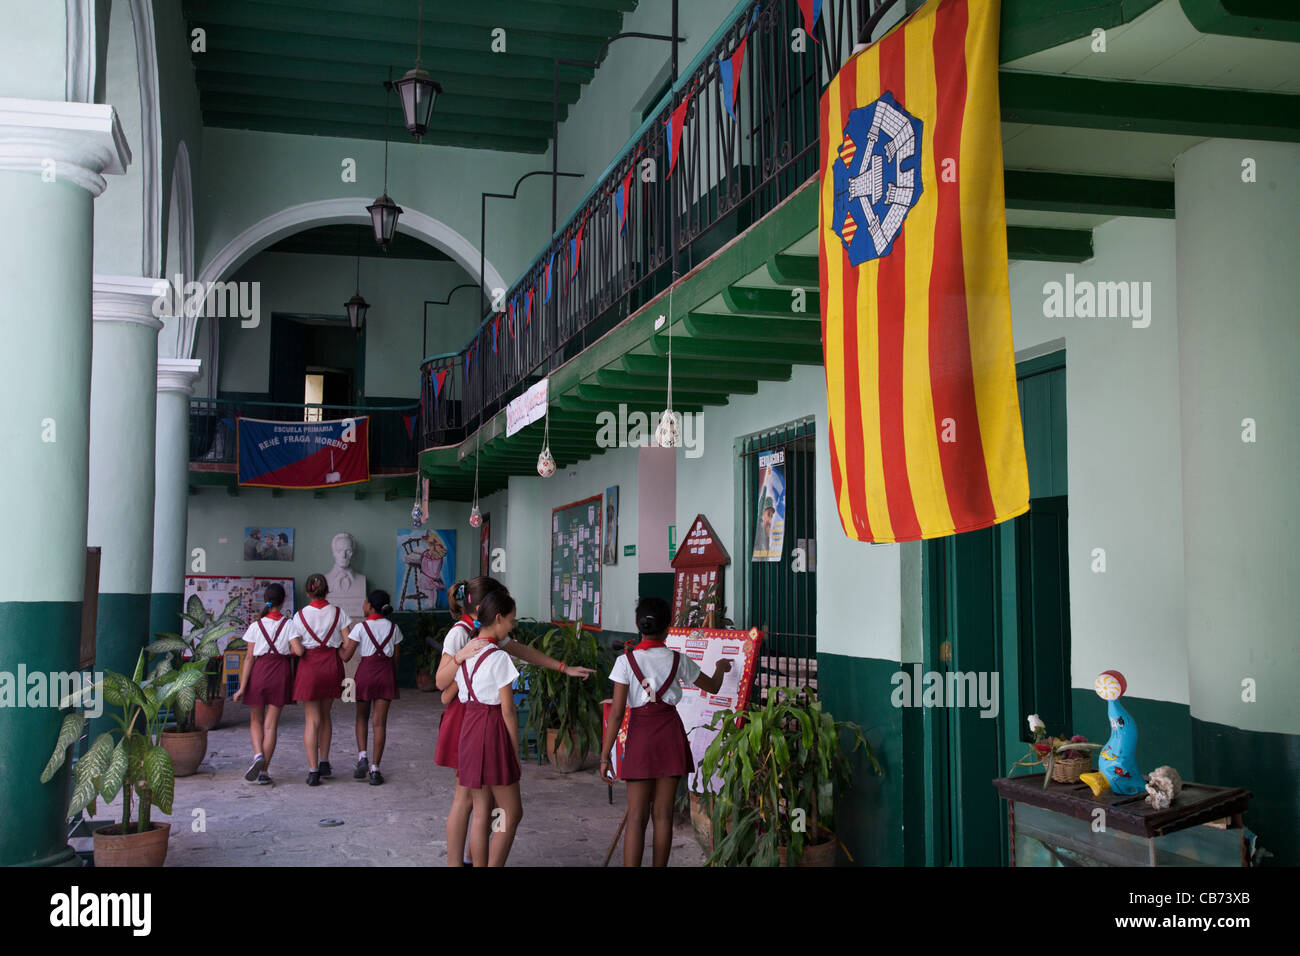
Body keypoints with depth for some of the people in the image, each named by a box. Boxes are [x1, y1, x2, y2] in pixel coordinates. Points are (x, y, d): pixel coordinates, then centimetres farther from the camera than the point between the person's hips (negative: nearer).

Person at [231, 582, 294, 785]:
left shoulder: (256, 626, -1)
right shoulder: (289, 625, -2)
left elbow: (249, 658, -3)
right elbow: (293, 656, -3)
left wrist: (242, 687, -2)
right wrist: (292, 683, 10)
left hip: (259, 672, 0)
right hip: (281, 673, 0)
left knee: (255, 720, 17)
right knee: (271, 724, 4)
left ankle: (258, 755, -8)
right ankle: (264, 771, 5)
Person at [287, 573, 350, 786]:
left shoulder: (300, 616, -7)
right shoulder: (338, 613, -2)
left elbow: (297, 650, -13)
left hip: (310, 666, -2)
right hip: (332, 665, 2)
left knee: (312, 720, 2)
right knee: (325, 715, 20)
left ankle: (313, 771, -2)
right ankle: (324, 762, 24)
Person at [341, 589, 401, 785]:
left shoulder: (361, 627, -6)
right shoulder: (392, 628, 5)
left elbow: (346, 656, -5)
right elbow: (395, 658, 8)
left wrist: (344, 641, 13)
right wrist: (394, 682, 17)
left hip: (366, 670, -2)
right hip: (386, 672, 2)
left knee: (362, 717, 18)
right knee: (380, 722, 3)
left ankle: (362, 756, -1)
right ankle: (375, 769, 2)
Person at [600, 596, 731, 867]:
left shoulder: (626, 661, -7)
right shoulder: (678, 660, 0)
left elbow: (616, 713, -10)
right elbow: (712, 686, 16)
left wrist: (605, 756, -5)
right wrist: (720, 668, 39)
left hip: (640, 736, -2)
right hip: (671, 735, 2)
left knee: (636, 817, 2)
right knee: (663, 814, 8)